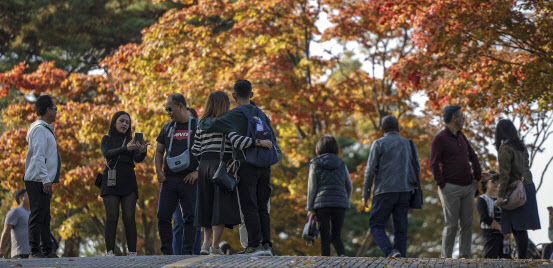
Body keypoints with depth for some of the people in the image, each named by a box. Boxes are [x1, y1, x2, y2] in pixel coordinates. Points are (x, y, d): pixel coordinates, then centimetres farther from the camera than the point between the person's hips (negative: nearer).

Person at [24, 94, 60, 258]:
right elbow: (38, 157, -20)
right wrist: (46, 180, -24)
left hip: (44, 182, 10)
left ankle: (47, 251, 14)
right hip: (38, 182, -10)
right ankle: (35, 251, -10)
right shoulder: (40, 129, -12)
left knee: (44, 218, 11)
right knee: (37, 216, -10)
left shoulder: (45, 129, 20)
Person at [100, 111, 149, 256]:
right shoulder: (107, 139, 7)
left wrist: (143, 151, -28)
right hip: (111, 183, -2)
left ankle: (132, 252, -3)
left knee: (129, 217, -4)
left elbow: (138, 159, -4)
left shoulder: (131, 141, 13)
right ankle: (109, 252, -6)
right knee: (112, 217, -8)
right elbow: (107, 154, -14)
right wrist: (125, 148, -31)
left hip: (128, 183, 2)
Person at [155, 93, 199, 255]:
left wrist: (198, 171, -10)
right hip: (169, 179, 4)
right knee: (163, 216, -1)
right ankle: (166, 252, 6)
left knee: (190, 217, -2)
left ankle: (188, 252, 2)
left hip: (189, 179, -4)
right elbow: (159, 151, 23)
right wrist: (158, 171, 7)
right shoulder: (167, 128, 15)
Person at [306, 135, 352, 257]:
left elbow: (312, 187, -1)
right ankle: (342, 255, -16)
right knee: (336, 236, 9)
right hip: (340, 204, 2)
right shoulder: (341, 164, 9)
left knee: (325, 237, 3)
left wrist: (310, 208, 0)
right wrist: (345, 202, 26)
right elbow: (349, 186, 13)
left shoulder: (315, 164, 2)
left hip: (322, 204, -2)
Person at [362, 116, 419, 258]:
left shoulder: (379, 144, 0)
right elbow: (417, 170, 12)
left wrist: (365, 193, 1)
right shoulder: (409, 144, 12)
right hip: (404, 192, 4)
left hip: (384, 192, -4)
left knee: (376, 226, 1)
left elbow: (370, 170, -5)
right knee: (400, 229, 7)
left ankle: (390, 252, -22)